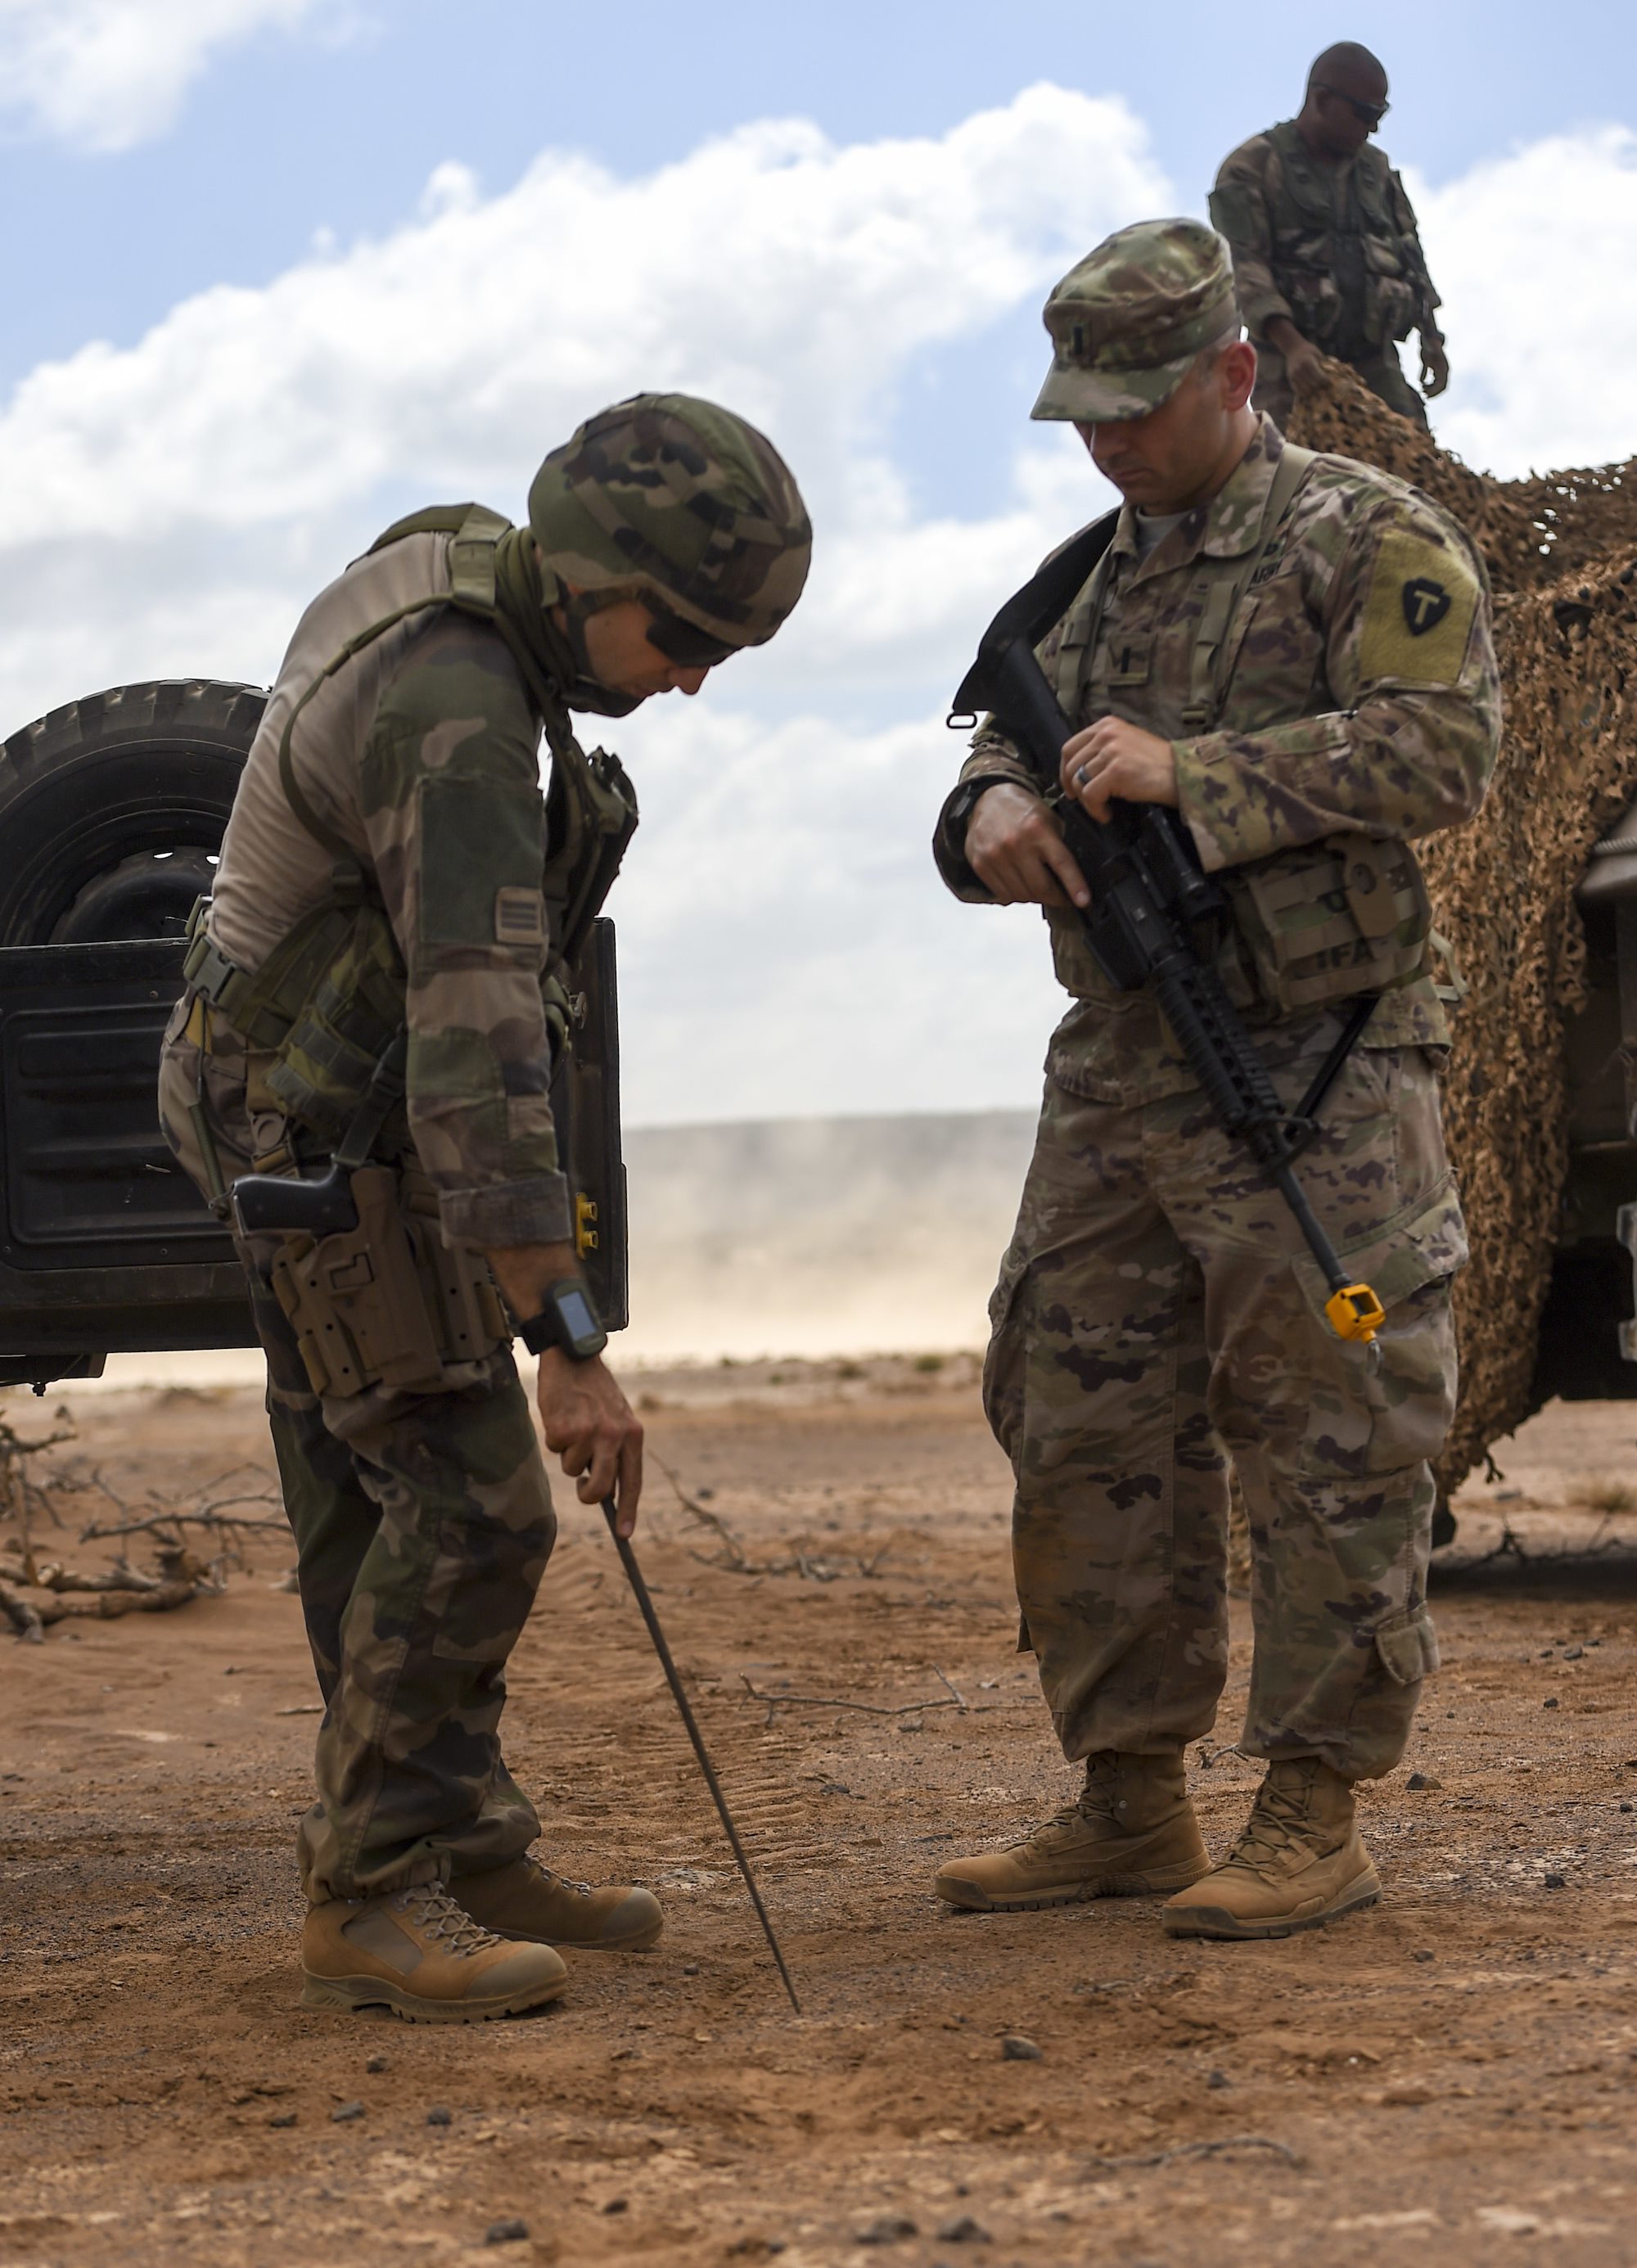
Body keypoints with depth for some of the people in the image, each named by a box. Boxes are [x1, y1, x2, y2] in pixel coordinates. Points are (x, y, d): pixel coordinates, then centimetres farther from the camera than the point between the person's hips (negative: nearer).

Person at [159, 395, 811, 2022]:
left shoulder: (448, 554, 1)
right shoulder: (456, 723, -30)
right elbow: (478, 1047, -36)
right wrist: (568, 1345, -37)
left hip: (341, 1111, 10)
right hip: (332, 1135, -10)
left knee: (379, 1505, 12)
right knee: (470, 1503, -13)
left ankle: (457, 1848, 18)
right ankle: (368, 1900, -9)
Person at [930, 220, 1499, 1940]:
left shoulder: (1370, 542, -4)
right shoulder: (1094, 588, 18)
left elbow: (1438, 749, -16)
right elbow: (1005, 766, 17)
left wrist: (1191, 775, -22)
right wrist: (997, 817, -8)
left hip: (1315, 1080, -7)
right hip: (1115, 1078, 7)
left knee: (1326, 1452, -4)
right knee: (1088, 1440, 8)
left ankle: (1316, 1817, 2)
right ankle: (1126, 1805, 17)